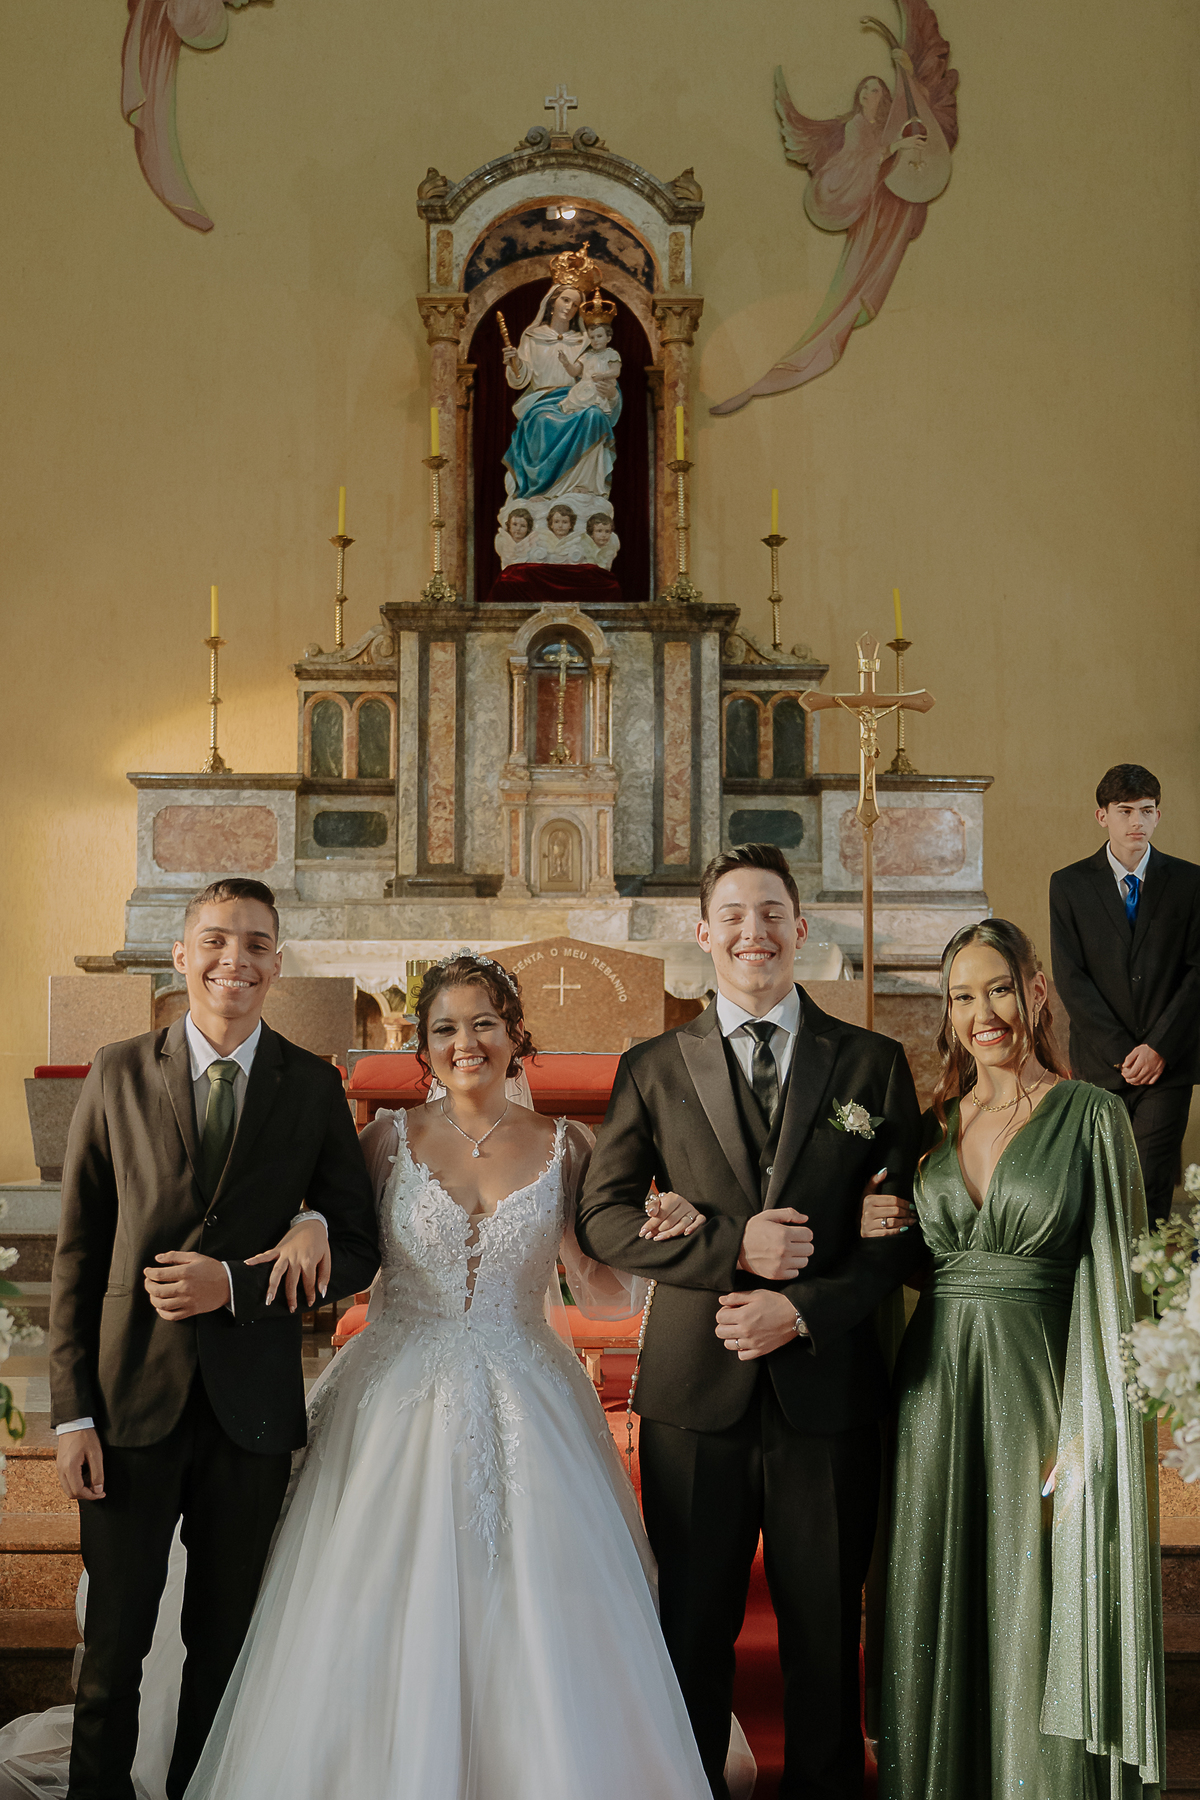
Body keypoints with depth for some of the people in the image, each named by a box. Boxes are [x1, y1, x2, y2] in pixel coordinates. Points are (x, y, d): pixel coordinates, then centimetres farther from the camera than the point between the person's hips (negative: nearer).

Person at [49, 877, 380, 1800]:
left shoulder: (314, 1087, 1)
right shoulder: (119, 1074, 0)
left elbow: (358, 1251, 1)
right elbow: (77, 1253, 0)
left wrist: (233, 1284, -14)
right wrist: (74, 1411, -5)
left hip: (252, 1409, 1)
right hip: (132, 1401, 0)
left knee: (227, 1643, 14)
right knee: (113, 1644, 8)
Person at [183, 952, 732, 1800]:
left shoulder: (563, 1147, 3)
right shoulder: (390, 1140, 1)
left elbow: (602, 1293, 4)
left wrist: (659, 1236, -13)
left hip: (524, 1408, 1)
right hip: (403, 1404, 0)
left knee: (536, 1630, -2)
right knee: (386, 1634, 1)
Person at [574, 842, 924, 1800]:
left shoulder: (874, 1064, 4)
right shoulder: (653, 1068, 5)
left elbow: (900, 1231, 1)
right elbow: (603, 1216, 0)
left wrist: (803, 1309, -12)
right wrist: (729, 1247, -12)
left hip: (827, 1387, 0)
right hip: (694, 1392, 0)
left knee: (825, 1630, 11)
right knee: (694, 1626, 10)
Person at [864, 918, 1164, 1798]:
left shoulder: (1091, 1115, -5)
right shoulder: (936, 1124, 9)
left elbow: (1116, 1276, -9)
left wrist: (1091, 1431, -15)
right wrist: (877, 1230, -3)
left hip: (1040, 1387, -4)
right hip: (937, 1387, 4)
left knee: (1035, 1624, 3)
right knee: (938, 1619, 11)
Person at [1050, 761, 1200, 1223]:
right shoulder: (1069, 885, 4)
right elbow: (1069, 978, -2)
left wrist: (1158, 1047, -10)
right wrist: (1121, 1052, -9)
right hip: (1099, 1064, 0)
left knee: (1151, 1187, -5)